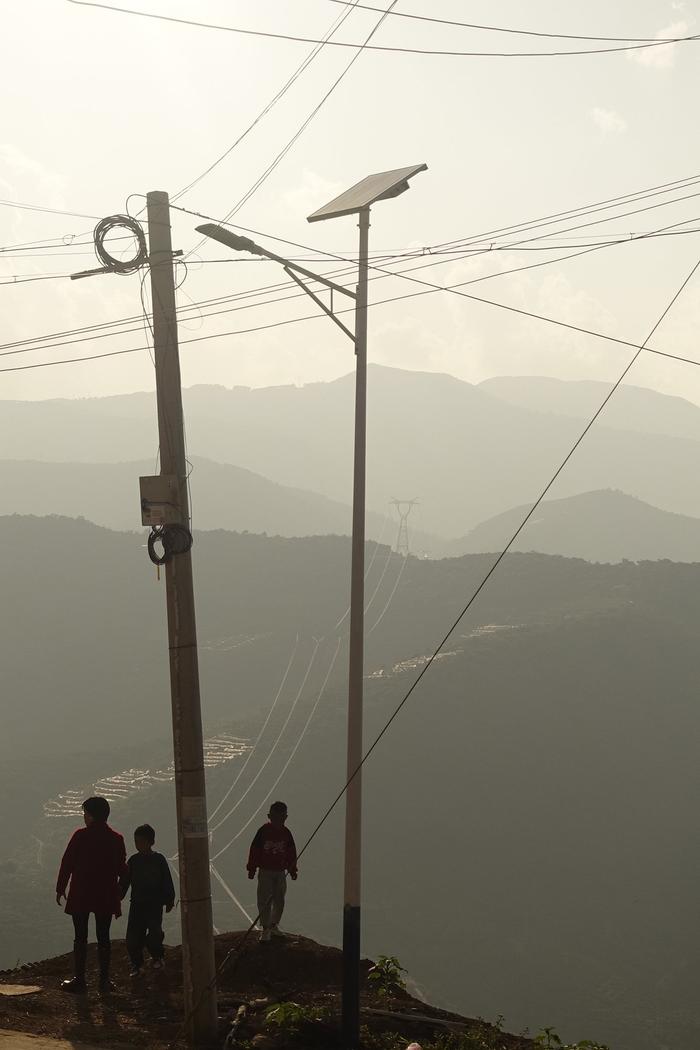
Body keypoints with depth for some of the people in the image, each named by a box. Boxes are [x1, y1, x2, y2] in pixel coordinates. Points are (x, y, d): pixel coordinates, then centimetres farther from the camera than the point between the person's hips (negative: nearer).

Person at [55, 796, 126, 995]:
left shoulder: (80, 836, -9)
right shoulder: (116, 839, 0)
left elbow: (67, 863, -6)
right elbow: (121, 869, 5)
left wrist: (60, 888, 3)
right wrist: (119, 892, 19)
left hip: (81, 895, -3)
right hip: (106, 897, 3)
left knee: (80, 938, 5)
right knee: (103, 938, 8)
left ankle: (79, 980, 6)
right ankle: (104, 981, 9)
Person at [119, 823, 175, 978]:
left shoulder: (159, 859, -2)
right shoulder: (133, 860, 6)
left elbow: (167, 882, 2)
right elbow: (124, 882, 12)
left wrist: (169, 901, 0)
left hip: (155, 903, -3)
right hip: (137, 904, 3)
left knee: (155, 932, -13)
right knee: (133, 936, -2)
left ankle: (157, 957, 13)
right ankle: (136, 964, 15)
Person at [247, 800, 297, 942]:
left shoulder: (286, 833, 1)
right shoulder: (263, 831, -9)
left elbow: (291, 853, 9)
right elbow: (254, 850, -5)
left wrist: (292, 870, 9)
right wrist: (252, 868, -5)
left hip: (280, 872, 3)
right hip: (265, 871, -3)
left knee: (279, 901, 9)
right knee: (265, 901, -4)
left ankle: (274, 925, 26)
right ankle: (265, 929, 5)